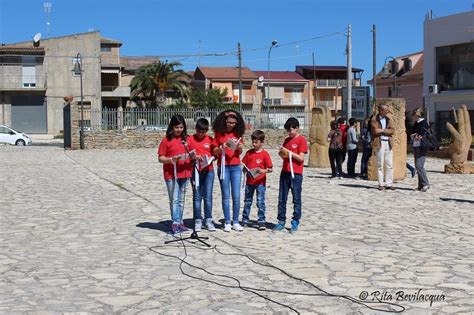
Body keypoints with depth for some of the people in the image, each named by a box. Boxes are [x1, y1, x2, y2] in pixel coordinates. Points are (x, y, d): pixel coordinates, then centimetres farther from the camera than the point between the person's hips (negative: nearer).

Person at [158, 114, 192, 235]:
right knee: (174, 199, -5)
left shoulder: (185, 139, 9)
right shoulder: (166, 140, -4)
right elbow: (160, 158, -5)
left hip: (184, 173, 5)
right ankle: (175, 223, -6)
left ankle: (180, 222, 19)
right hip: (171, 174, -5)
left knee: (181, 199, 12)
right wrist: (172, 159, -22)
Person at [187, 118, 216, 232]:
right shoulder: (190, 139, 3)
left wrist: (210, 159, -11)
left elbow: (215, 154, 9)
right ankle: (198, 220, 10)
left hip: (208, 170, 1)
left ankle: (208, 220, 10)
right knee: (197, 196, 3)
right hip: (195, 170, 0)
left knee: (208, 196, 2)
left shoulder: (210, 140, 6)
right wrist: (194, 157, -14)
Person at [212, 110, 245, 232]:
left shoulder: (238, 133, 6)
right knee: (226, 195, 2)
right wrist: (222, 147, -17)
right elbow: (214, 152, 0)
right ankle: (227, 222, 8)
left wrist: (239, 147, -12)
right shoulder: (219, 134, 1)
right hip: (223, 167, -2)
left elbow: (239, 152, 9)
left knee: (236, 196, 0)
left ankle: (235, 222, 8)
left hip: (236, 167, 2)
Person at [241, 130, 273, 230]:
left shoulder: (265, 154, -6)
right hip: (249, 181, 4)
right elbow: (245, 165, 11)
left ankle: (261, 222, 2)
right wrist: (244, 171, -9)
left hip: (260, 182, -4)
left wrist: (264, 171, -24)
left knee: (260, 202, -4)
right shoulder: (249, 152, 5)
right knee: (247, 202, 13)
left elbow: (271, 169, -7)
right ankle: (245, 221, 21)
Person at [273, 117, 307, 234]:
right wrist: (281, 153, -3)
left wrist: (289, 152, -17)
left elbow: (301, 158, -12)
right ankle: (281, 221, 13)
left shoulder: (301, 140, -6)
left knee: (296, 199, 2)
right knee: (282, 199, 7)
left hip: (296, 174, -6)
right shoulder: (287, 140, 14)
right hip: (285, 172, 6)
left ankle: (295, 222, 8)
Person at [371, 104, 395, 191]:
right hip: (379, 143, -5)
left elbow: (391, 131, 1)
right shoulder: (374, 119, 0)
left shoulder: (388, 120, 14)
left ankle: (389, 184, 7)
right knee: (380, 165, -1)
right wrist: (385, 130, -3)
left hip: (388, 143, 5)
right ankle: (381, 184, 4)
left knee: (389, 165, 3)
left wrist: (381, 130, -8)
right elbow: (375, 131, -13)